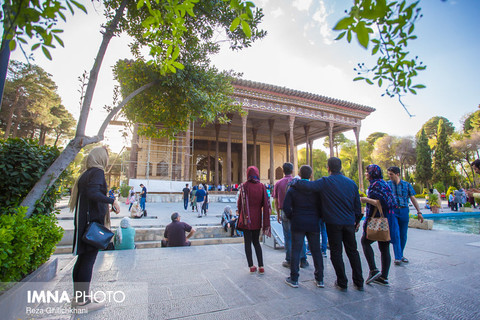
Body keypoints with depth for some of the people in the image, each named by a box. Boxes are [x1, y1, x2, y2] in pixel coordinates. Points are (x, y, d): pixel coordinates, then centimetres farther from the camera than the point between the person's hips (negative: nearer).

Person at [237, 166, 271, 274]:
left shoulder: (244, 186, -9)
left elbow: (240, 202, -8)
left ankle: (251, 266, 13)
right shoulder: (262, 186, -2)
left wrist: (241, 215, 9)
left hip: (246, 218, -3)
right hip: (257, 218, 3)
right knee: (256, 242, 16)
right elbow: (265, 203, -3)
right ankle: (261, 266, 13)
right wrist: (266, 221, 2)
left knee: (248, 242, 9)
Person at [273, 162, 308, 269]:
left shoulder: (278, 183, 2)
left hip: (284, 212, 0)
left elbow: (276, 201, 4)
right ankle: (303, 260, 15)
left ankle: (289, 261, 12)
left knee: (288, 237, 8)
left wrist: (278, 214, 13)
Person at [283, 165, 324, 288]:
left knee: (296, 251, 5)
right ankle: (319, 279, 22)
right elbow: (321, 207, 0)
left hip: (297, 224, -2)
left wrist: (292, 218, 6)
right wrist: (317, 219, 12)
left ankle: (294, 279, 13)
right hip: (313, 224, 2)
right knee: (316, 251, 13)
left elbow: (286, 207, -8)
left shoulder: (293, 189, -5)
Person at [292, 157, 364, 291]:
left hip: (333, 223, -5)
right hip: (349, 223, 5)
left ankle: (342, 283, 15)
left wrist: (294, 183, -4)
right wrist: (357, 221, 22)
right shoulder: (351, 183, 5)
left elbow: (306, 185, -23)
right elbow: (357, 205, 12)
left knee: (336, 252, 7)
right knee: (353, 251, 17)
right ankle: (359, 282, 26)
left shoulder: (325, 182, -12)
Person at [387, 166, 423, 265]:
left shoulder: (407, 185, 6)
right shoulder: (387, 184, 2)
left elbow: (413, 198, 9)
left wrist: (419, 212, 5)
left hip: (404, 211, 2)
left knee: (403, 235, 9)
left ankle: (401, 255, 24)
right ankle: (397, 257, -4)